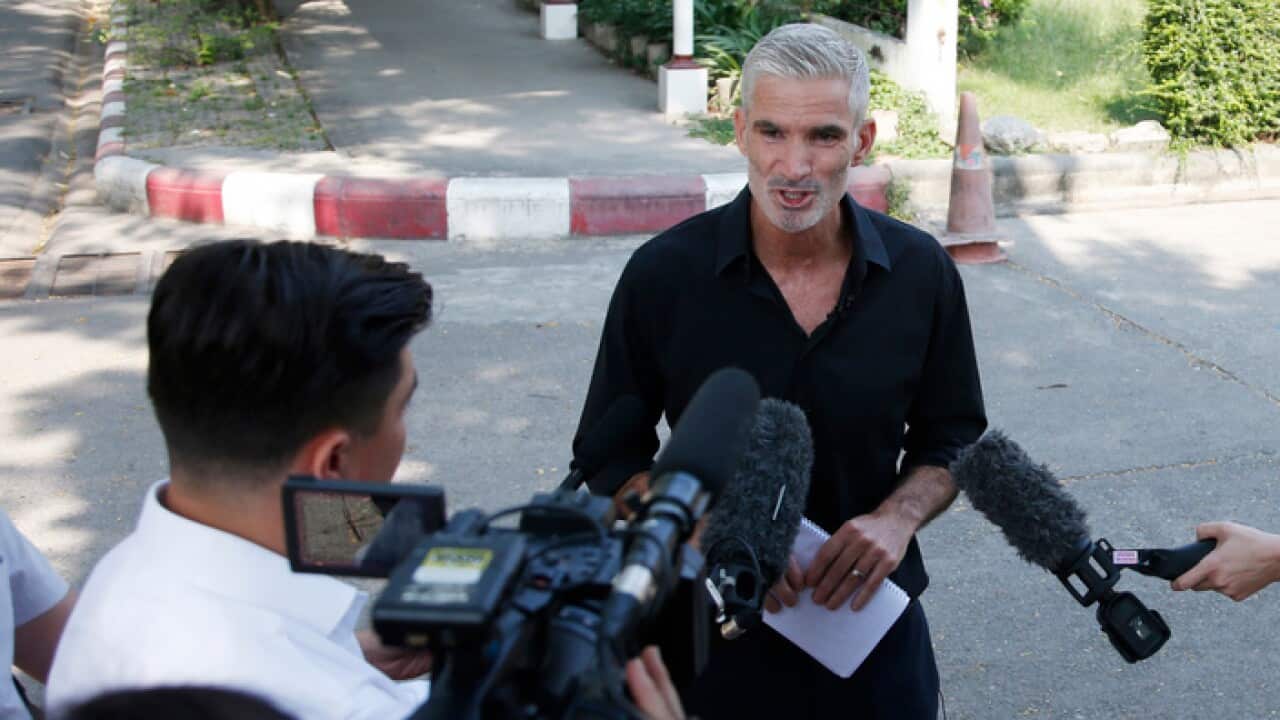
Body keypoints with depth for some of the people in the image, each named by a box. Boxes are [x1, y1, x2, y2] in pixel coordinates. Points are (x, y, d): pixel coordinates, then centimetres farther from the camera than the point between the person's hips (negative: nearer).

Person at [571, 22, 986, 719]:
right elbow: (610, 455, -4)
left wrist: (899, 518, -15)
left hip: (871, 623, 2)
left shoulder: (923, 273, -8)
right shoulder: (663, 274, -13)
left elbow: (952, 439, 5)